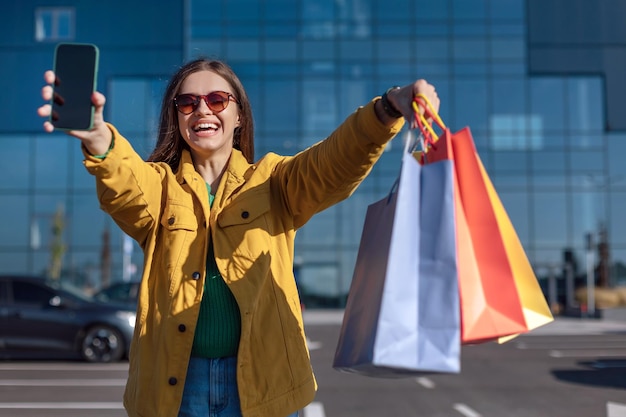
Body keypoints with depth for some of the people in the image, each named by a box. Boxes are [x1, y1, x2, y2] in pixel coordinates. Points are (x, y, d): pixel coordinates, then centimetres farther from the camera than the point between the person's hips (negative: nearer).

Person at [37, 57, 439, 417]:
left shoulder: (273, 182, 4)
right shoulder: (160, 186, 5)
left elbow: (334, 165, -13)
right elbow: (126, 186, -18)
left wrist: (388, 111, -33)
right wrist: (100, 141, -41)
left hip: (262, 380, 0)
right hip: (175, 381, 1)